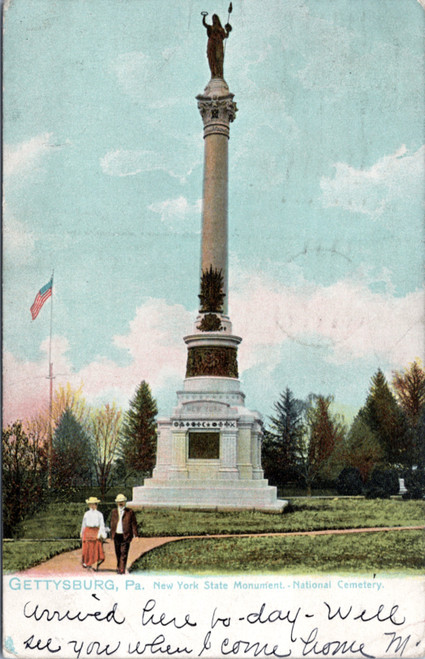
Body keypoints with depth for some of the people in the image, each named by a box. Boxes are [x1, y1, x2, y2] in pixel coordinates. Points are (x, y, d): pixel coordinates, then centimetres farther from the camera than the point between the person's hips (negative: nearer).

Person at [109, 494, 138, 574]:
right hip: (116, 535, 3)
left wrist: (135, 534, -7)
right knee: (118, 553, 11)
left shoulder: (130, 512, 2)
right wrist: (112, 534, 13)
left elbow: (134, 524, 1)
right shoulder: (114, 512, 12)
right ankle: (119, 567, 25)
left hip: (125, 535, -3)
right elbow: (112, 523, 16)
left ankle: (122, 569, -7)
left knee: (124, 553, -7)